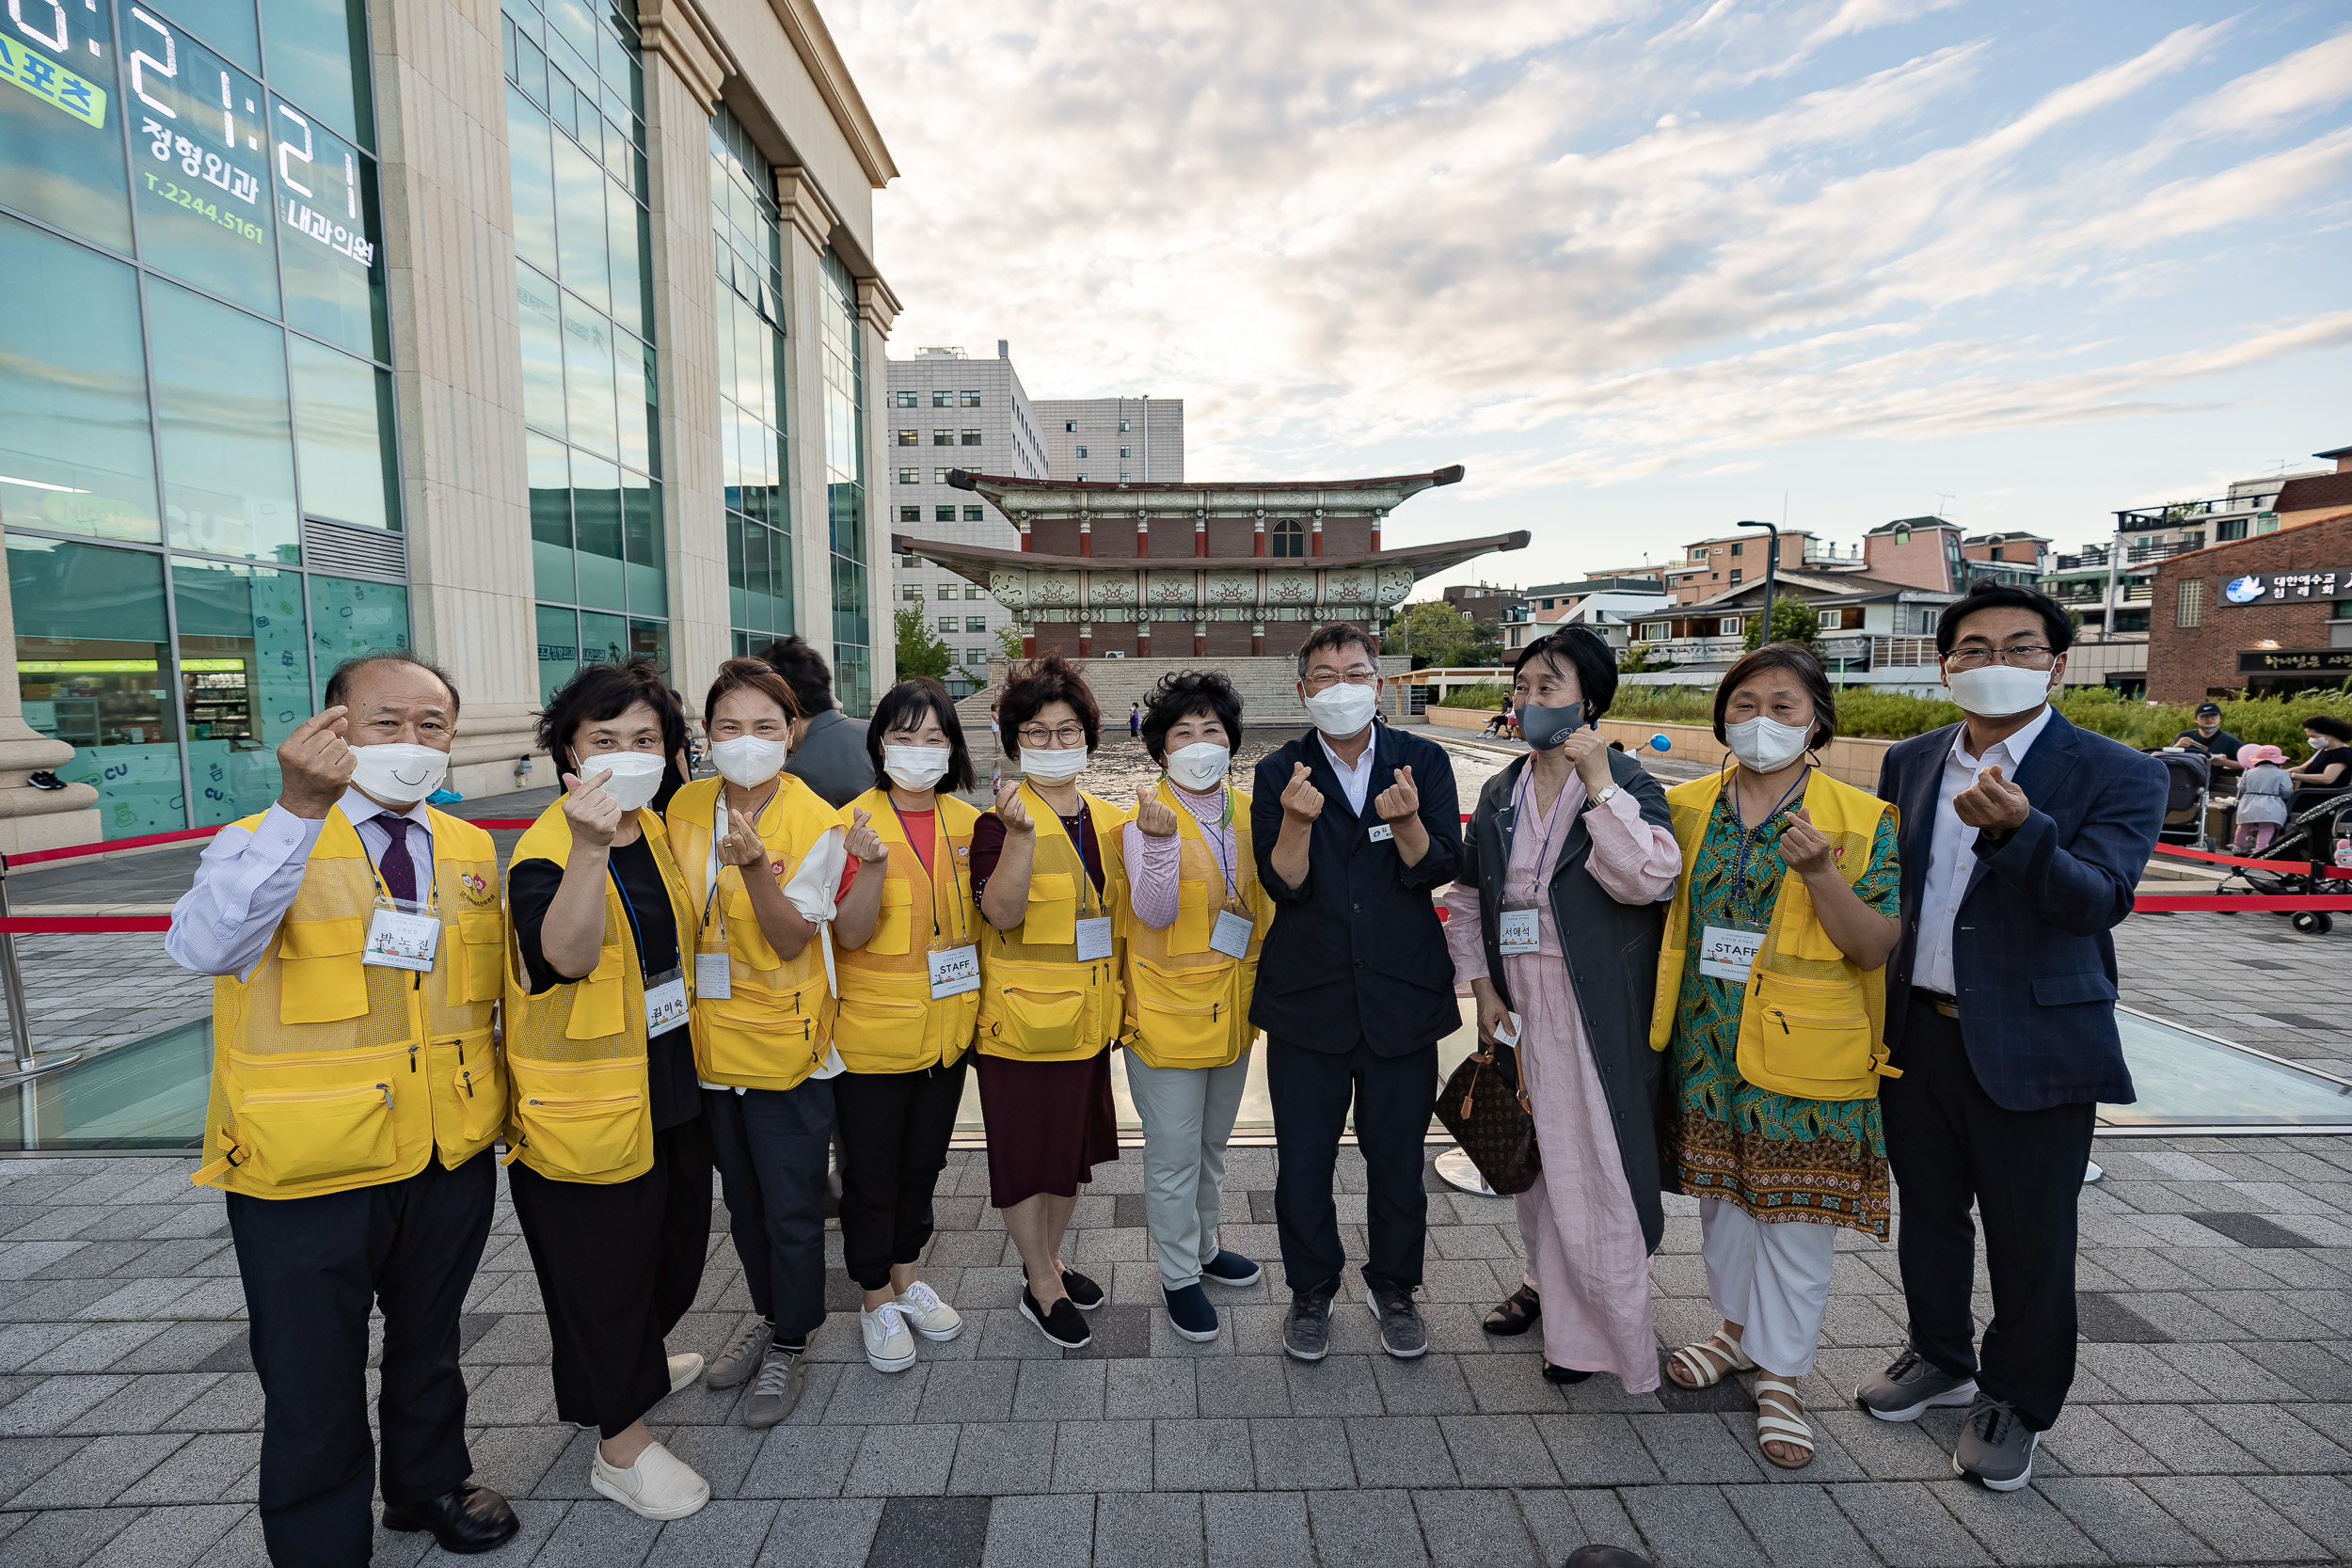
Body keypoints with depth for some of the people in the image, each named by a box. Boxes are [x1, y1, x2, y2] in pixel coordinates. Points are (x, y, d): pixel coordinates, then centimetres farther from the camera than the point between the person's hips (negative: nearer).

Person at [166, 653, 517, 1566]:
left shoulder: (471, 850, 3)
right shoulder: (265, 844, -12)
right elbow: (202, 946, -33)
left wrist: (488, 1098, 11)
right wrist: (298, 807, -43)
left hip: (450, 1158, 4)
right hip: (308, 1171, -4)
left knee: (429, 1343, 24)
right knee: (312, 1380, 13)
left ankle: (431, 1484, 49)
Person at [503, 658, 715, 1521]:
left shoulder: (654, 830, 5)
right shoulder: (544, 850, -20)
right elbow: (565, 955, -38)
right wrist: (587, 849, -48)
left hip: (670, 1085, 8)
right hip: (587, 1101, -8)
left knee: (677, 1235, 24)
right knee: (601, 1264, 6)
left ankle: (639, 1360, 51)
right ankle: (621, 1443, 26)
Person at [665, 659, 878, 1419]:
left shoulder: (815, 822, -15)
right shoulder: (686, 807, 0)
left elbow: (792, 940, -21)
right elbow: (675, 911, 13)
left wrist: (756, 870, -36)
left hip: (783, 1042, -5)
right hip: (710, 1035, 5)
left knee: (790, 1208, 6)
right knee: (743, 1200, 21)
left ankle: (790, 1347, 29)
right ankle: (767, 1315, 43)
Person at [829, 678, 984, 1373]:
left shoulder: (966, 822, 0)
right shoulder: (854, 822, -13)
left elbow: (985, 917, 8)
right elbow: (851, 937, -17)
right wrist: (869, 874, -36)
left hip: (946, 1025, 4)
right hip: (874, 1029, -4)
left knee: (922, 1162, 20)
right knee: (871, 1172, 11)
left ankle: (908, 1277, 40)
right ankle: (877, 1300, 32)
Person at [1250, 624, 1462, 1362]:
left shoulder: (1423, 761, 1)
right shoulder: (1280, 773, -3)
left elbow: (1438, 869, -7)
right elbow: (1284, 886, -10)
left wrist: (1406, 822, -26)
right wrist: (1297, 821, -28)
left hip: (1402, 994, 1)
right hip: (1308, 997, 0)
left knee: (1397, 1157, 15)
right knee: (1303, 1161, 11)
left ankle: (1393, 1287, 39)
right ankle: (1312, 1289, 35)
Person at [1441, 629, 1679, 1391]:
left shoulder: (1628, 785, -7)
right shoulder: (1499, 795, 7)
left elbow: (1650, 878, -25)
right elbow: (1465, 897, 12)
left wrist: (1599, 785, -26)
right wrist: (1482, 987, 4)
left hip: (1595, 1012, -5)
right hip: (1517, 1008, 5)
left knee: (1592, 1163, 2)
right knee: (1532, 1152, 19)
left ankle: (1595, 1327, 23)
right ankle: (1548, 1283, 41)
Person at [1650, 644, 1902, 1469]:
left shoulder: (1861, 820, -6)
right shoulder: (1687, 807, 3)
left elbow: (1875, 947, -11)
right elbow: (1660, 910, 12)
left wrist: (1819, 872, -25)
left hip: (1806, 1057, -3)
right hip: (1708, 1047, 4)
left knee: (1795, 1216, 7)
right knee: (1721, 1195, 19)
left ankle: (1780, 1376, 27)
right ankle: (1740, 1329, 42)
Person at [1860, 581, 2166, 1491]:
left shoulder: (2117, 776, -8)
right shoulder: (1908, 763, 4)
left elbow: (2099, 903, -21)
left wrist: (2017, 829, -38)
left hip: (2032, 1047, -3)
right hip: (1917, 1035, 4)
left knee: (2030, 1243, 12)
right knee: (1928, 1215, 20)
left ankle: (2015, 1402, 35)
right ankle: (1940, 1359, 42)